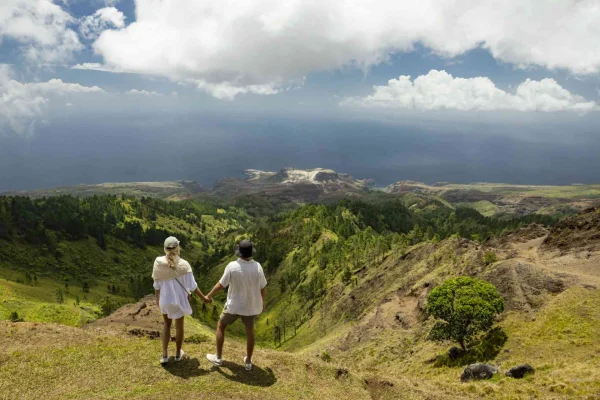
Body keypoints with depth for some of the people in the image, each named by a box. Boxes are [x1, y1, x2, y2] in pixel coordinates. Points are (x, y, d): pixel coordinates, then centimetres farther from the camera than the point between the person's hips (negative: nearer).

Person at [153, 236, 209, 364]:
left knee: (166, 324, 25)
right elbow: (192, 285, -17)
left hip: (164, 299, 2)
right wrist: (203, 298, -5)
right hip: (179, 299, -2)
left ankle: (165, 355, 23)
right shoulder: (183, 265, -22)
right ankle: (178, 354, 36)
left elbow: (156, 283, -3)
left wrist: (157, 298, 13)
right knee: (179, 326, 19)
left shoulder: (158, 262, -15)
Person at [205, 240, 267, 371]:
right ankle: (248, 361, 33)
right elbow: (263, 287, -7)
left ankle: (218, 358, 31)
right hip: (251, 305, 2)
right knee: (249, 331, 23)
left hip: (234, 305, -2)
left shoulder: (232, 266, -25)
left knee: (221, 326, 23)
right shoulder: (257, 267, -18)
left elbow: (221, 284, -15)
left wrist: (209, 295, 3)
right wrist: (262, 302, 12)